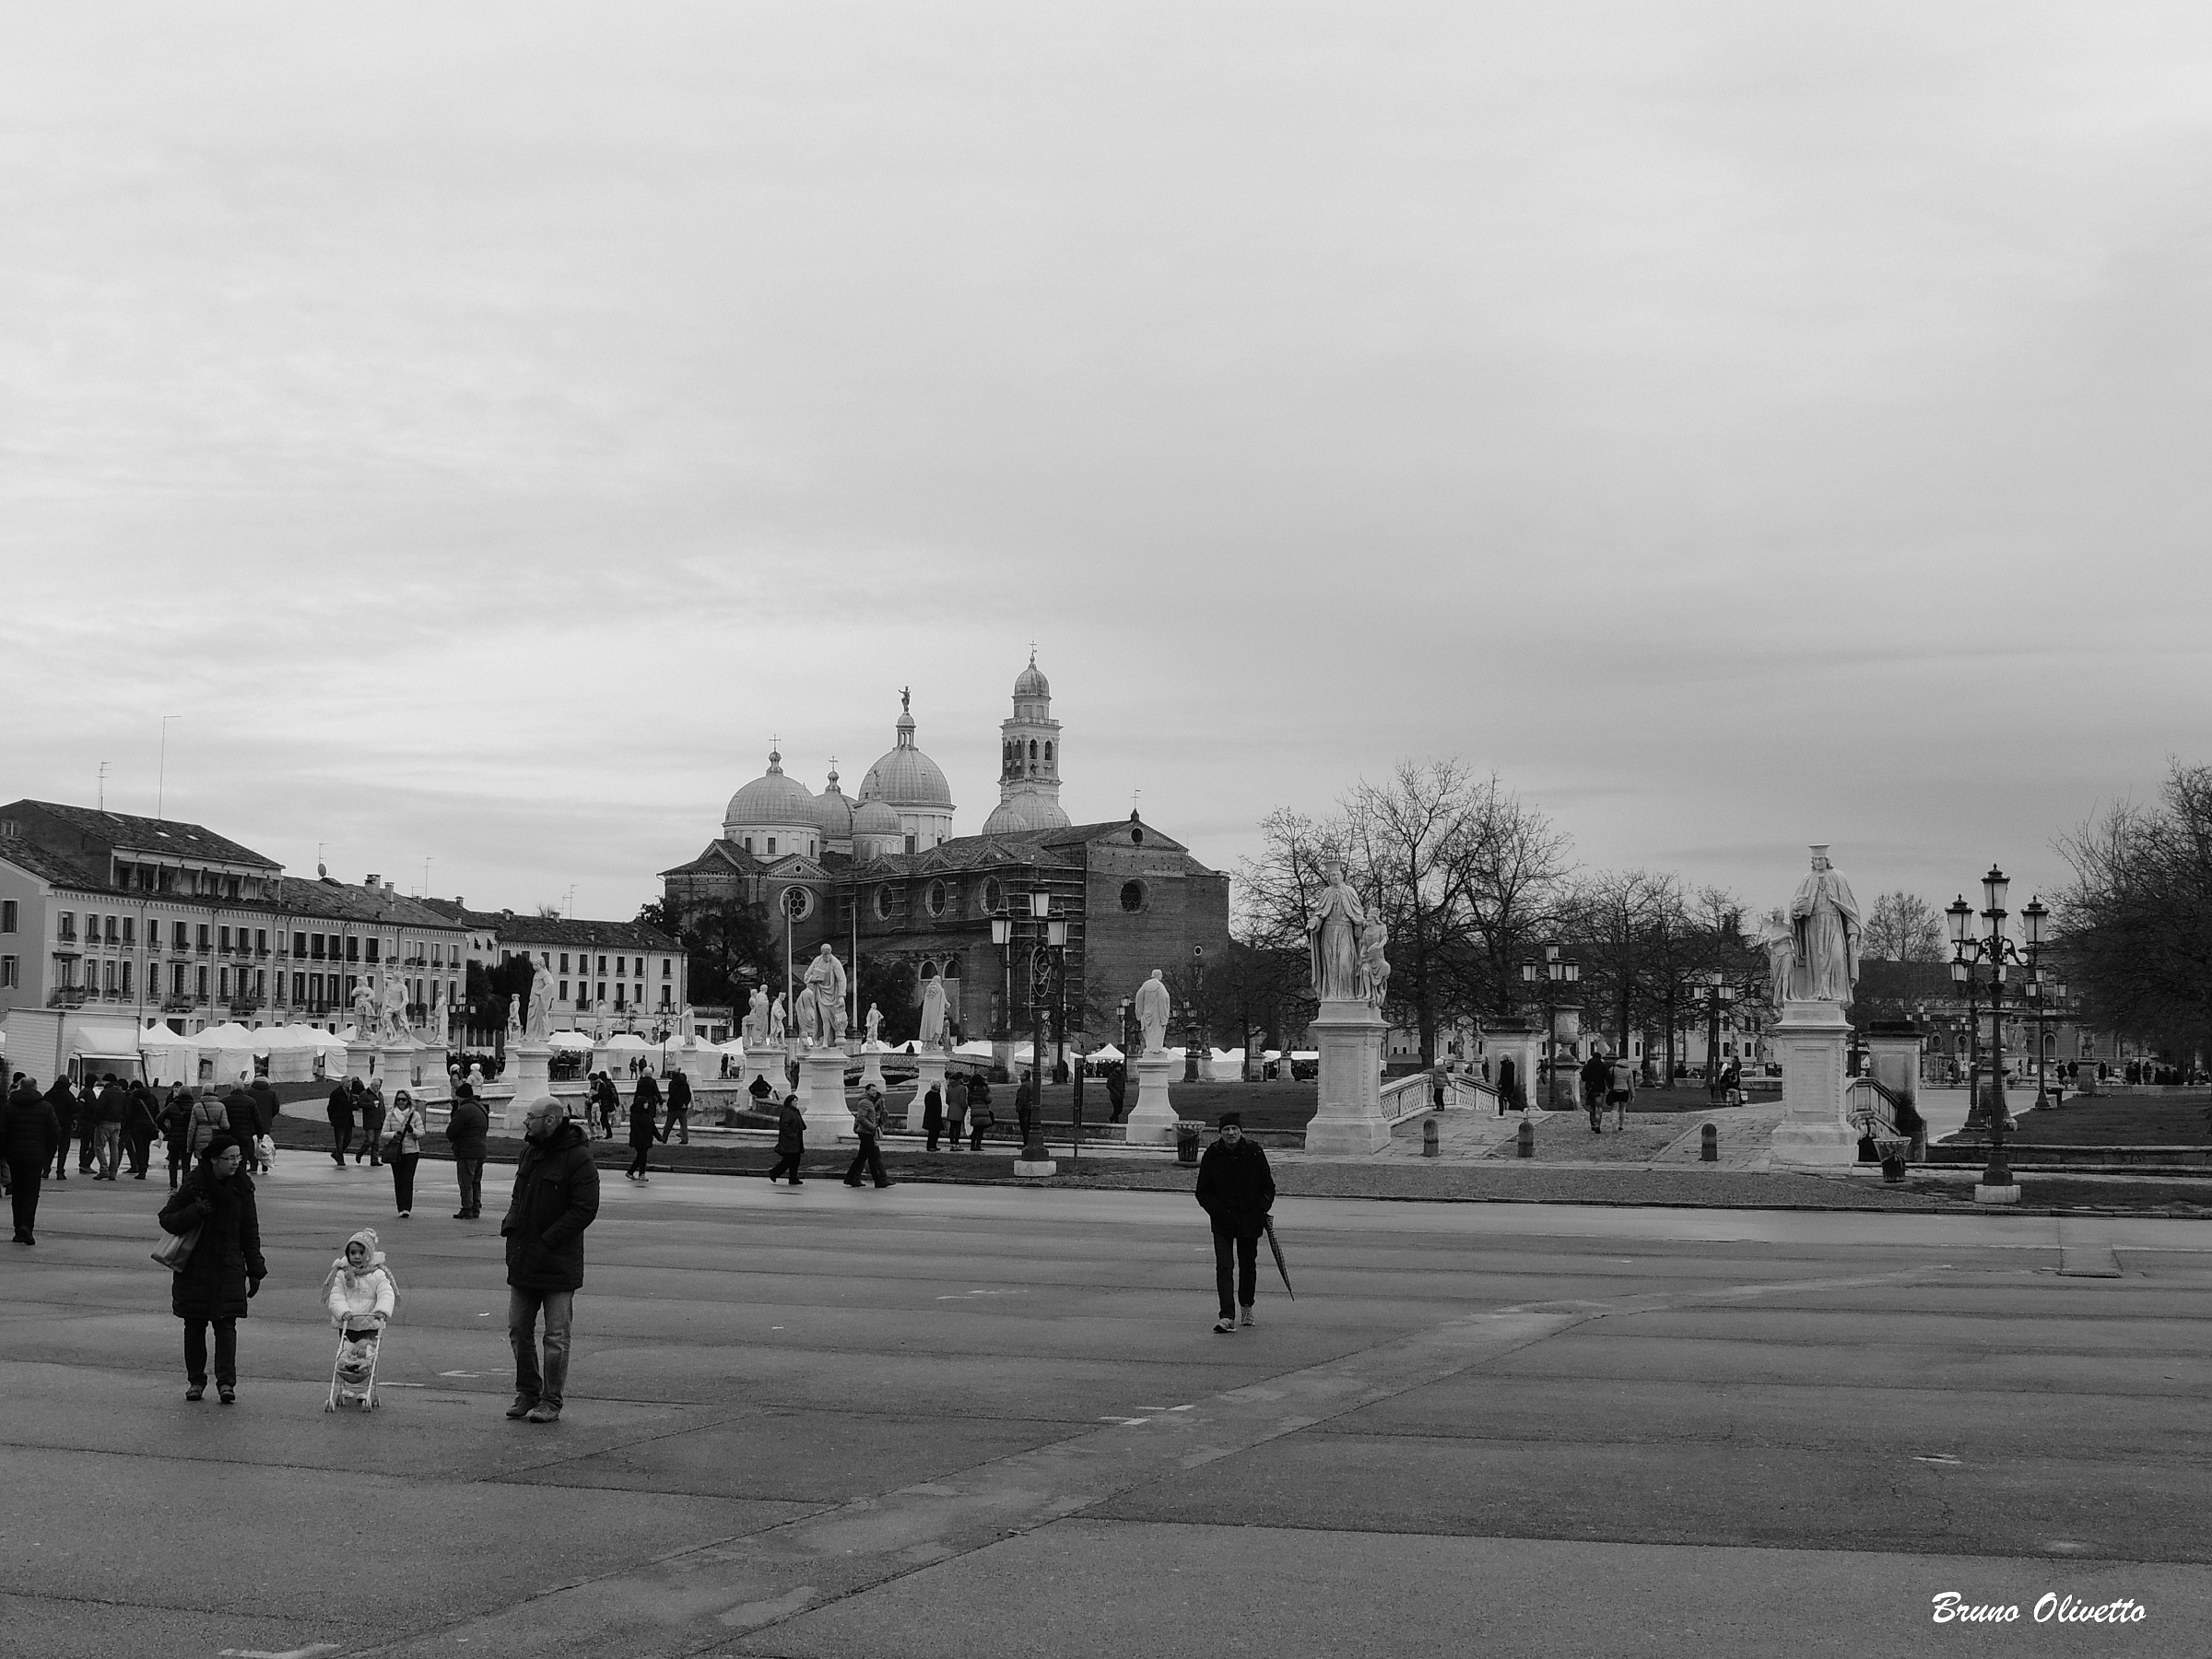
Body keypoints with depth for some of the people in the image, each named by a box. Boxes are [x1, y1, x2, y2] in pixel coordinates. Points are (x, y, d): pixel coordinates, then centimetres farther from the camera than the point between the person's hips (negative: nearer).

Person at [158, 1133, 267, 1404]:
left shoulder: (242, 1188, 2)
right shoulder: (194, 1185, -6)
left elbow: (250, 1232, 8)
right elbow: (167, 1220, -2)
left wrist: (255, 1271, 7)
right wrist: (194, 1212, -20)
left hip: (229, 1268, 1)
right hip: (195, 1267, -1)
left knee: (226, 1323, -7)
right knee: (194, 1324, 6)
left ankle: (226, 1382, -10)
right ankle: (196, 1380, 17)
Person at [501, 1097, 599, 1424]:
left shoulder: (578, 1158, -13)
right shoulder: (530, 1150, 11)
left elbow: (585, 1209, -17)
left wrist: (547, 1241, -19)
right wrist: (510, 1225, 3)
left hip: (558, 1263, -7)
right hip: (522, 1259, 8)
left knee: (556, 1336, 0)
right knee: (518, 1330, 12)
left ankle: (551, 1402, 8)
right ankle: (527, 1393, 24)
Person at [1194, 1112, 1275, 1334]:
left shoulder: (1254, 1153, -5)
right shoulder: (1212, 1155, -4)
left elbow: (1268, 1187, 5)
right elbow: (1203, 1192, 2)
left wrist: (1262, 1210, -7)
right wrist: (1218, 1212, -10)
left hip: (1250, 1220, 1)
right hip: (1222, 1222, -1)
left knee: (1248, 1266, 14)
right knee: (1223, 1267, -12)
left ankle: (1246, 1308, 36)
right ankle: (1227, 1317, -17)